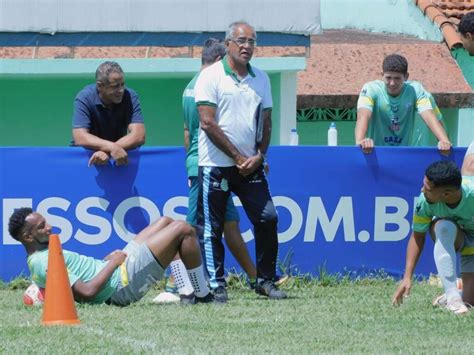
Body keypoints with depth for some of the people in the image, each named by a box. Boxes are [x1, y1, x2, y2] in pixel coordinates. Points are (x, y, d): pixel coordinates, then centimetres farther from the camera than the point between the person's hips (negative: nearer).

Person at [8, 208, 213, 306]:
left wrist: (107, 260, 6)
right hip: (124, 283, -11)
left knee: (166, 222, 20)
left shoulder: (41, 257, 10)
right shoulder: (44, 264, -24)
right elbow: (88, 291, -30)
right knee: (183, 230, -6)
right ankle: (203, 295, 7)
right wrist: (113, 263, -18)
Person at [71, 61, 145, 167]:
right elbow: (80, 138, -27)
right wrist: (112, 147, -41)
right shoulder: (84, 98, -16)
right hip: (84, 154, -1)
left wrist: (106, 151, -34)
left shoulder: (130, 97, -11)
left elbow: (139, 136, -21)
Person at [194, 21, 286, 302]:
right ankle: (216, 285, 6)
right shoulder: (211, 76, -6)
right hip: (216, 164, -4)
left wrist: (259, 155, -4)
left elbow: (266, 123, 13)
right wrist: (238, 157, -11)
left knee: (268, 218, -2)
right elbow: (208, 123, -11)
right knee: (212, 228, -1)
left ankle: (266, 281, 8)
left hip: (251, 164, 4)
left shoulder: (261, 79, 10)